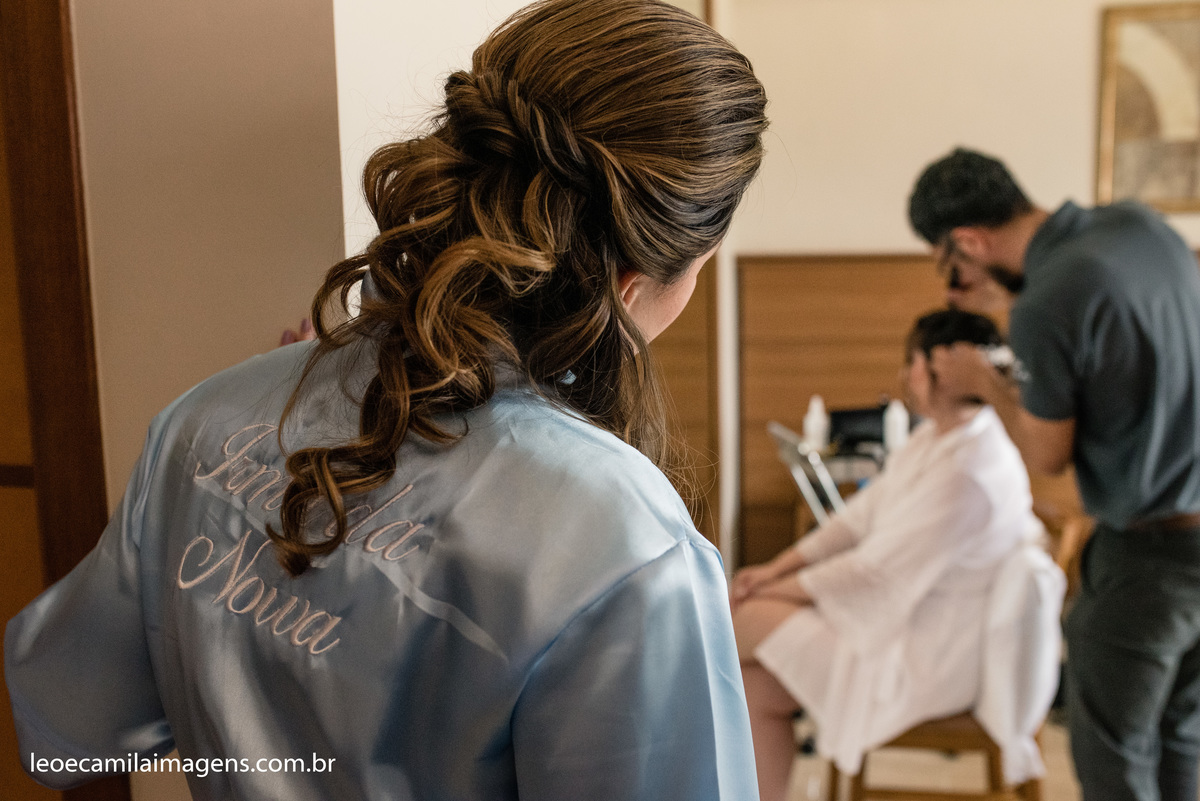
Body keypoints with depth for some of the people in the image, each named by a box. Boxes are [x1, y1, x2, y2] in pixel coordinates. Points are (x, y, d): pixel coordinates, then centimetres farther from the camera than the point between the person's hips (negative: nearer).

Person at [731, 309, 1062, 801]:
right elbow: (863, 515, 8)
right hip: (909, 610, 9)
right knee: (755, 688, -1)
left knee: (746, 621, -10)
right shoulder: (937, 435, 4)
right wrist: (775, 569, 2)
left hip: (933, 659, -9)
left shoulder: (968, 472, -28)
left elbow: (874, 574, -23)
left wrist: (773, 591, -12)